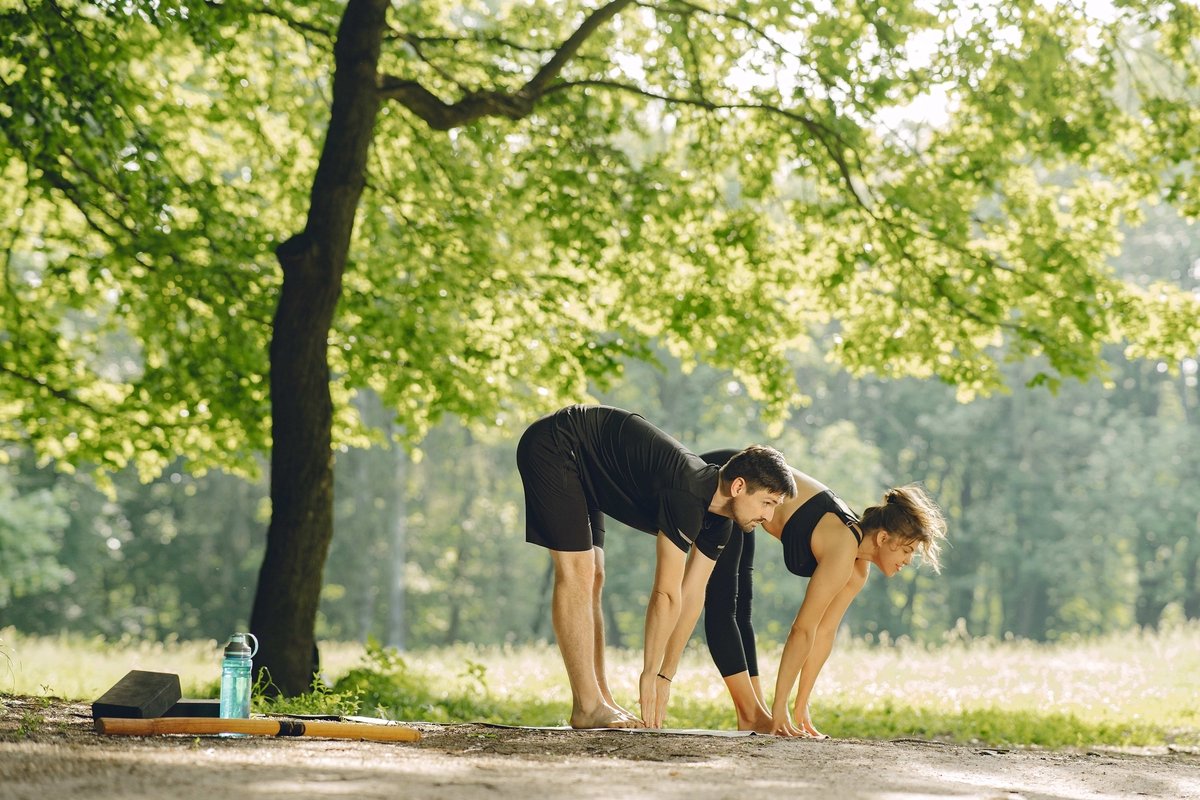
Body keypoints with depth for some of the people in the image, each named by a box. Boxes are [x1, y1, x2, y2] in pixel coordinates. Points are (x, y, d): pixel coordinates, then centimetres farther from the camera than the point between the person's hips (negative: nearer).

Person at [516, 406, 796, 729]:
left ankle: (600, 702, 9)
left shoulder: (719, 522, -2)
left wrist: (663, 676, 2)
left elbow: (692, 596, 3)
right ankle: (587, 707, -14)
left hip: (579, 466, 10)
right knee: (577, 573, -14)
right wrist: (650, 674, -19)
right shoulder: (686, 495, -30)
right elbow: (666, 595, -26)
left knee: (592, 581, 7)